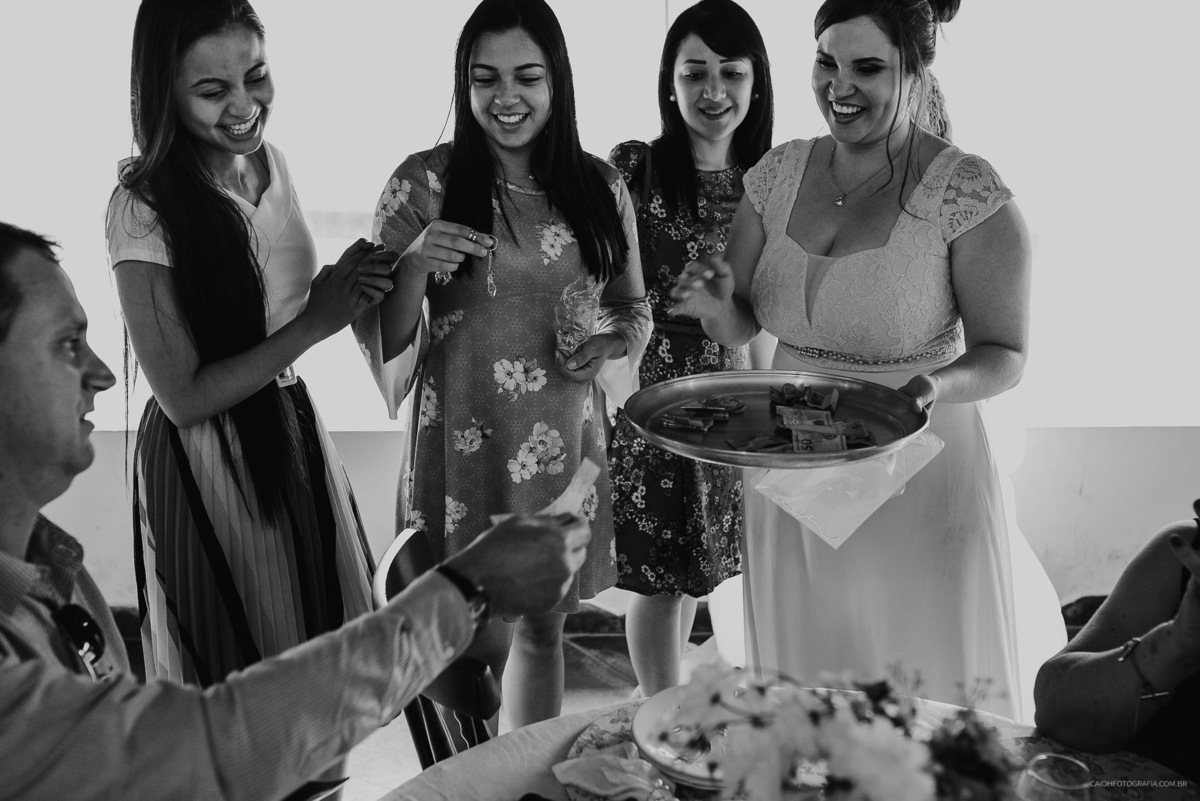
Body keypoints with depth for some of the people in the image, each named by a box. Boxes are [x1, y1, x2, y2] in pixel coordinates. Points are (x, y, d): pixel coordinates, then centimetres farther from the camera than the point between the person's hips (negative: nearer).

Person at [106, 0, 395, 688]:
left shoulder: (272, 163, 0)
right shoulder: (145, 206, -20)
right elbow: (183, 397, -19)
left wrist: (345, 284, 0)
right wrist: (317, 321, -20)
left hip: (294, 426, 6)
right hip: (208, 457, -6)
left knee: (322, 648, 19)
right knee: (241, 683, 11)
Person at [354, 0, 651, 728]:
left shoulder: (600, 187, 2)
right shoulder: (424, 183, -7)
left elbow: (633, 304, 14)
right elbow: (387, 335, -4)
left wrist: (616, 339, -8)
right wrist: (417, 263, -23)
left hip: (565, 442, 4)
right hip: (465, 445, -3)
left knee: (543, 629, 18)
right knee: (478, 641, 4)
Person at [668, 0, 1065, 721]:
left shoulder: (971, 196, -12)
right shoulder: (779, 175, 2)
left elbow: (1005, 355, -7)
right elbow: (741, 326, 7)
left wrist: (940, 385, -28)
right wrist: (716, 307, -16)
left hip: (919, 479, -4)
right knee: (803, 711, 18)